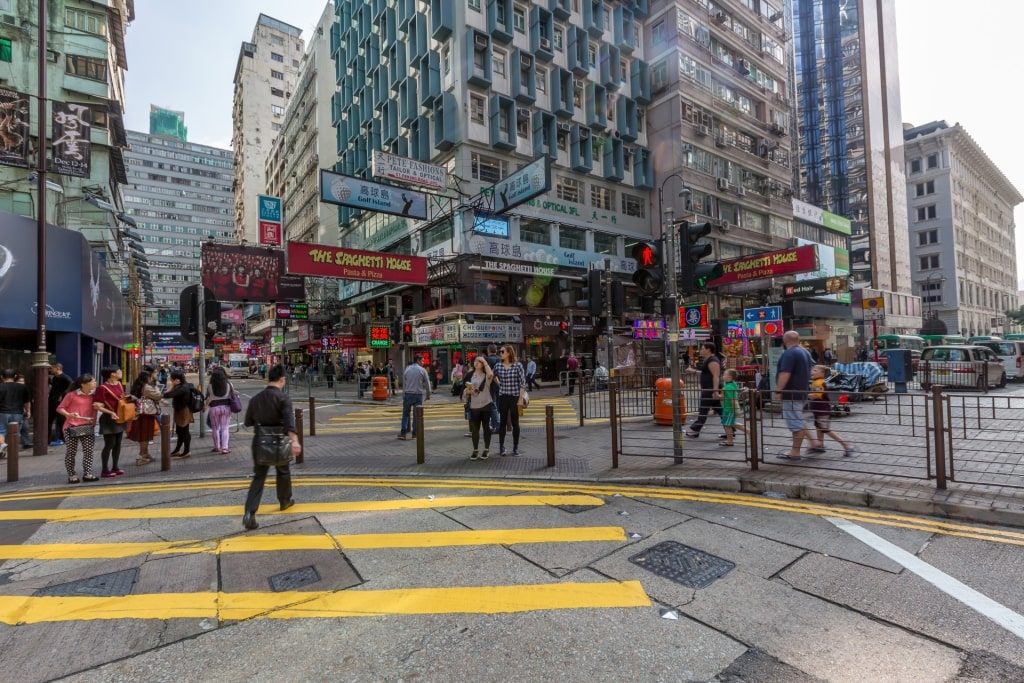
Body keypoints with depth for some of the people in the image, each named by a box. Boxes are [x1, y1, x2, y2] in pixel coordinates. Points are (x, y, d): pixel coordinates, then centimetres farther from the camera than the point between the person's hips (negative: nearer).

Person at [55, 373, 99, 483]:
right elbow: (60, 408, -4)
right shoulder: (72, 395, -7)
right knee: (71, 452, 4)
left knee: (88, 451, 1)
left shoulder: (93, 395, 7)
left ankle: (87, 473, 5)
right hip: (72, 427, -4)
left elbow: (96, 406, 23)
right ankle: (71, 475, 13)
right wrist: (69, 414, -20)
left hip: (88, 427, 4)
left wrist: (97, 406, 1)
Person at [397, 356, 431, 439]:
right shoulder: (422, 370, -3)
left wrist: (403, 395, 15)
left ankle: (403, 432, 4)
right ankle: (414, 433, 7)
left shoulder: (407, 369, 7)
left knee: (405, 413, 9)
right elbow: (427, 384, 0)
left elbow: (403, 384, 9)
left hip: (408, 394, 2)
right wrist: (428, 395, 10)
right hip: (418, 395, -2)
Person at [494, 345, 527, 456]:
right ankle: (501, 447, 16)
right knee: (503, 422, 7)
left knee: (515, 422, 6)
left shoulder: (518, 365, -6)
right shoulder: (498, 366, 2)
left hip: (515, 397, -2)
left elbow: (523, 383, -7)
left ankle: (516, 447, 16)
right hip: (502, 397, 2)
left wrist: (521, 398, -11)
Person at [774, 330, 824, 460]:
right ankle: (814, 443, 21)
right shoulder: (805, 352, 14)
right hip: (800, 392, 10)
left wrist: (778, 391, -22)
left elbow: (785, 374, -25)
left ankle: (795, 452, 4)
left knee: (795, 423, -4)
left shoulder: (789, 353, -18)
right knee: (798, 421, 20)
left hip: (791, 393, -10)